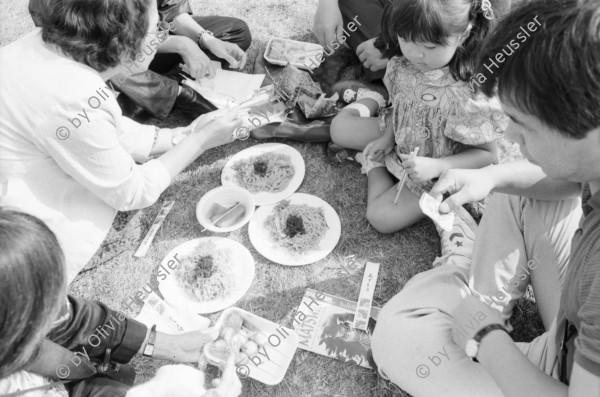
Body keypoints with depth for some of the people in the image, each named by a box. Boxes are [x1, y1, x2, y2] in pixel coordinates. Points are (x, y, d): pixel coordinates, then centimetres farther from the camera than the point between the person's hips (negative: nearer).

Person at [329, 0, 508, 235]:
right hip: (400, 138, 5)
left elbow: (487, 154, -24)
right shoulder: (404, 65, -18)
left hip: (437, 173, -5)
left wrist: (435, 167, -35)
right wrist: (387, 138, -7)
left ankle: (375, 165, 8)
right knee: (340, 128, 7)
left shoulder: (471, 96, -37)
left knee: (382, 218, -17)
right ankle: (370, 103, 32)